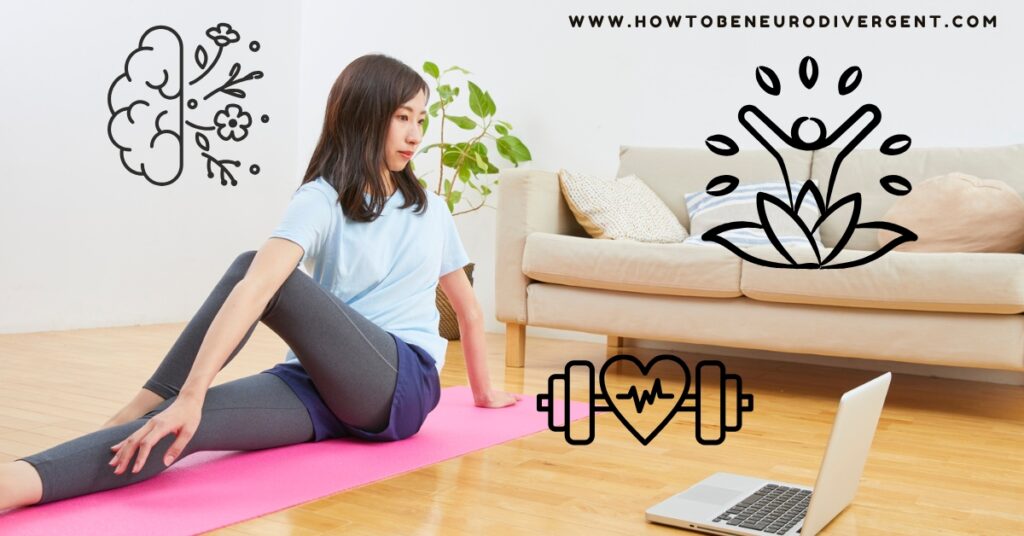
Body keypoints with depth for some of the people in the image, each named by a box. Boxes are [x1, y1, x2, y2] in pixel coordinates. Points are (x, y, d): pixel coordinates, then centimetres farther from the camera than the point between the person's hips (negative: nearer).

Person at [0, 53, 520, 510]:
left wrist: (483, 391, 31)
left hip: (403, 387, 0)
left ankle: (137, 418, -24)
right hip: (320, 386, 0)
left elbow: (468, 309, 23)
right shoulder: (321, 200, -4)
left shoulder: (431, 209, 10)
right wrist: (190, 394, -38)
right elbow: (255, 285, -23)